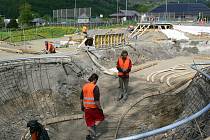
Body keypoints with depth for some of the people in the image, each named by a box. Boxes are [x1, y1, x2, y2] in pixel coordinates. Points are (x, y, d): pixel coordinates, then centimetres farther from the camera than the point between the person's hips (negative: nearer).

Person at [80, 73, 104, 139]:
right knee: (100, 118, 17)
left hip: (86, 107, 6)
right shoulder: (95, 87, -17)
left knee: (89, 121, 16)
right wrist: (100, 108, -11)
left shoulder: (84, 86, 4)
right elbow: (96, 100, -22)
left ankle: (91, 135, 24)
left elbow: (81, 98, 11)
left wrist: (82, 106, 23)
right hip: (94, 108, -6)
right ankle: (94, 127, -4)